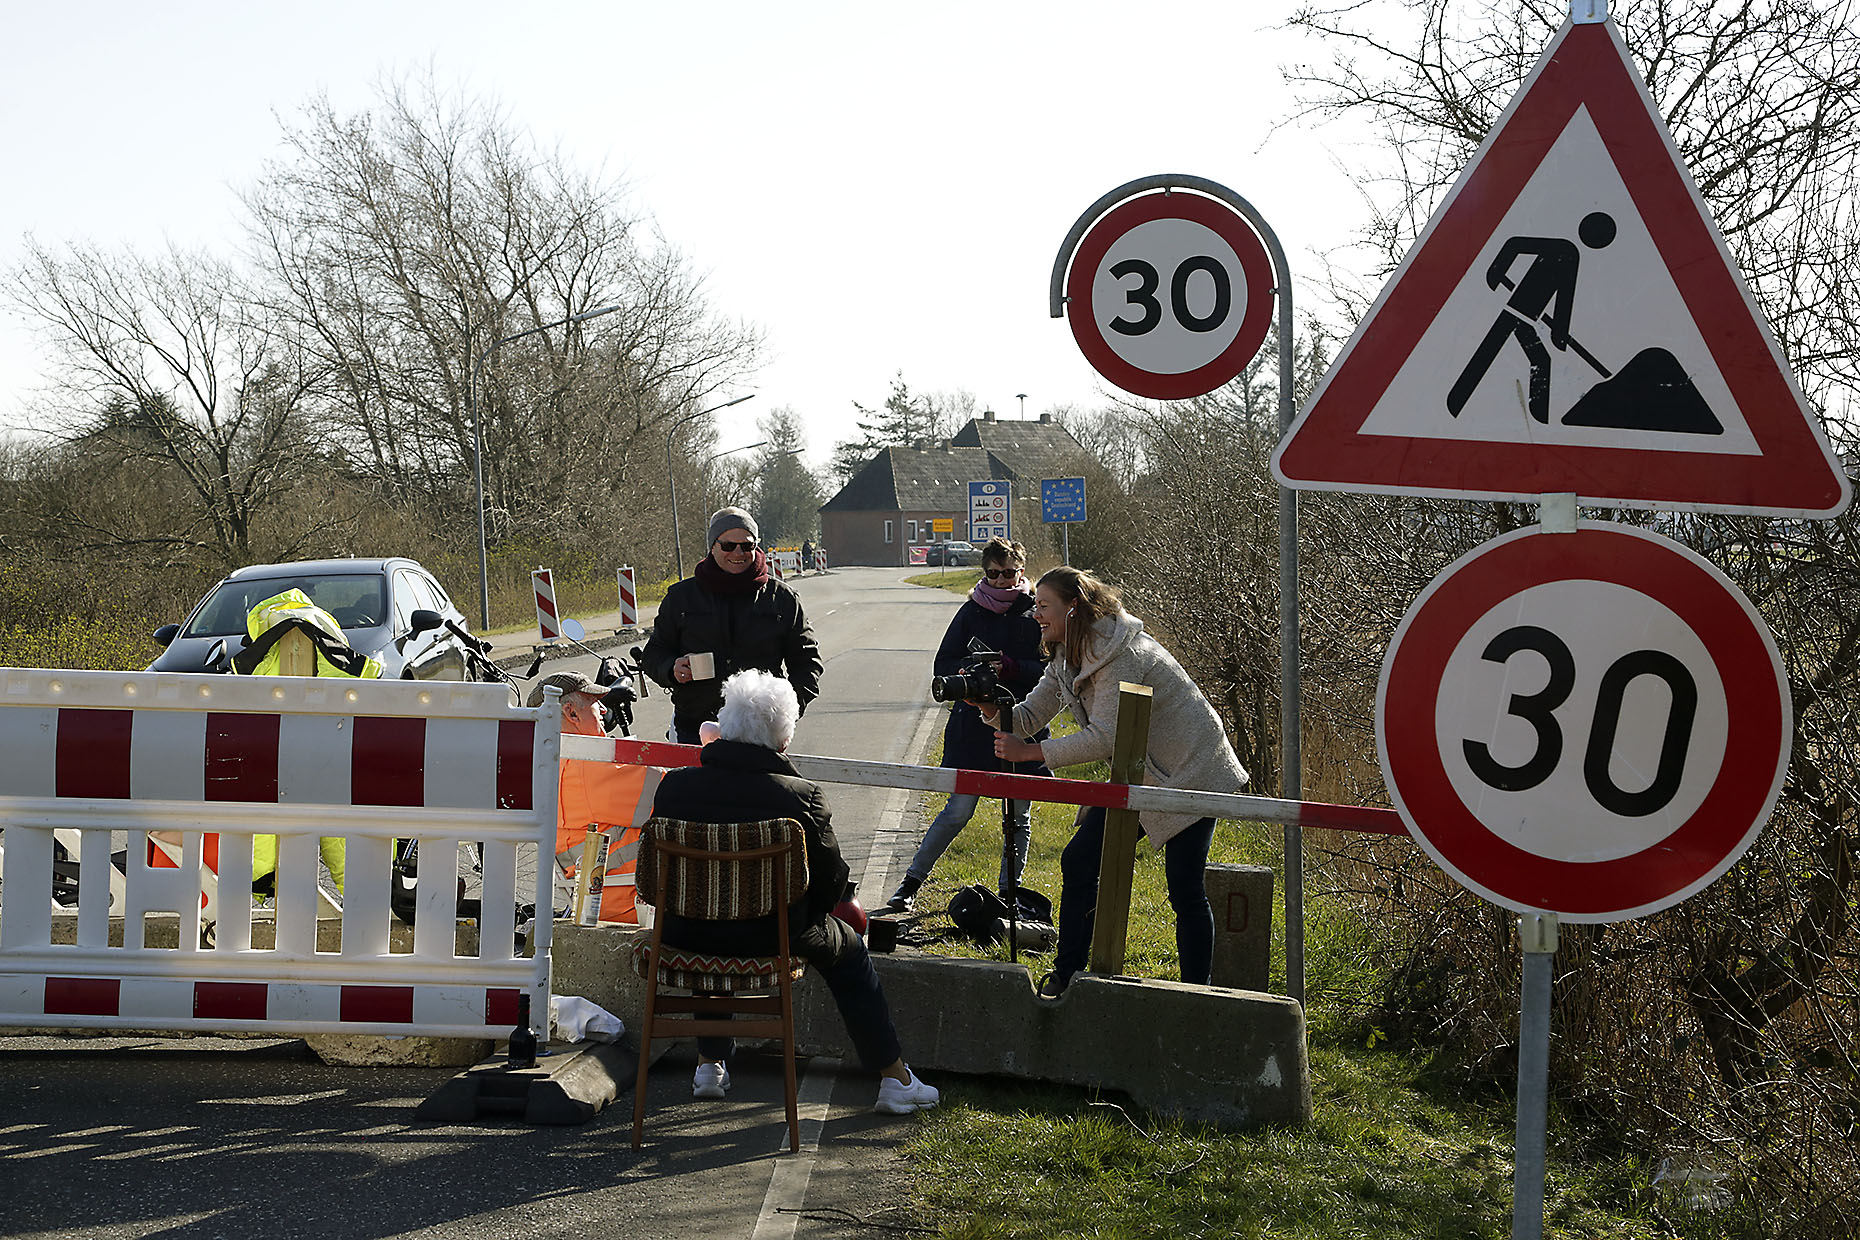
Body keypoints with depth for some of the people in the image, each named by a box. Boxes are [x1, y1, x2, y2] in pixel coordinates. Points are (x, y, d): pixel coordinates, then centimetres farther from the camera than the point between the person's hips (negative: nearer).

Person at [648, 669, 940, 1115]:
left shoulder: (674, 785, -9)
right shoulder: (801, 797, -18)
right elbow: (831, 881, -7)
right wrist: (805, 914, 15)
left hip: (686, 934, 3)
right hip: (772, 938, -3)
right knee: (847, 948, 26)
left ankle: (710, 1063, 42)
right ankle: (895, 1079, 29)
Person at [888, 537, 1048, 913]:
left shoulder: (1037, 615, 3)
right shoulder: (971, 613, 4)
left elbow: (1052, 671, -4)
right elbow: (943, 666, 4)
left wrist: (1011, 668, -19)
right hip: (973, 728, -1)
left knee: (1019, 815, 8)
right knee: (960, 809, -5)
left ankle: (1009, 891, 20)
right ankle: (911, 881, 7)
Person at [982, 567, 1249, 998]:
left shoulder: (1123, 654, -25)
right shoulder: (1067, 658, 5)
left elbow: (1104, 737, -29)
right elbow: (1030, 716, 3)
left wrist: (1028, 751, -29)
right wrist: (992, 709, -19)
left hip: (1189, 773, -9)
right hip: (1134, 776, 9)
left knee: (1185, 891, -8)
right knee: (1078, 861, 2)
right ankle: (1067, 973, 13)